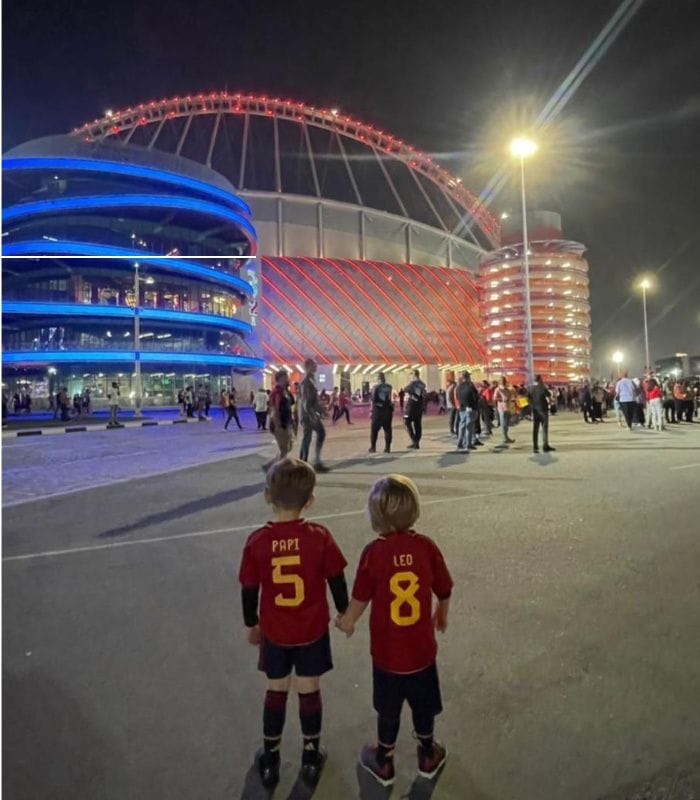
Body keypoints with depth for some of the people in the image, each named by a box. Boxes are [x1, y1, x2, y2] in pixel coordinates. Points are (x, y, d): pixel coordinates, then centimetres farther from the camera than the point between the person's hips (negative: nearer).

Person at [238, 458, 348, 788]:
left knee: (276, 691, 21)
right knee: (309, 691, 19)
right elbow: (337, 581, -9)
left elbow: (249, 591, -6)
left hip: (274, 633, 1)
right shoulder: (320, 536, -19)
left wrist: (251, 624, 11)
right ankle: (311, 756, 36)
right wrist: (344, 612, 9)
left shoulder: (256, 541, -17)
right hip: (313, 632, -1)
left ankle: (270, 758, 37)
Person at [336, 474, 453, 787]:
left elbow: (360, 599, -11)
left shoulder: (373, 552, -21)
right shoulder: (427, 546, -16)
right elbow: (444, 592, -4)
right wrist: (442, 615, 18)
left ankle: (384, 762, 42)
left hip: (387, 650, -1)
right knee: (423, 703, 25)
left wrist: (347, 621, 10)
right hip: (422, 648, 1)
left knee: (388, 708, 21)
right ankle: (427, 755, 46)